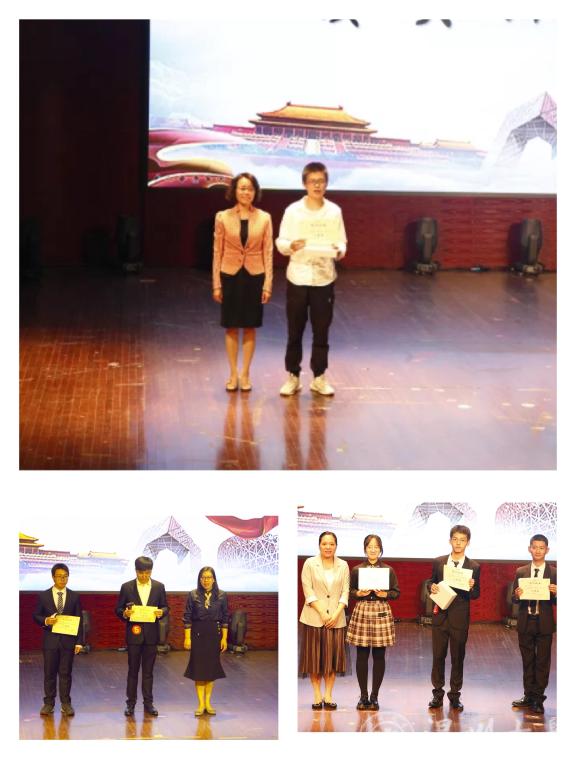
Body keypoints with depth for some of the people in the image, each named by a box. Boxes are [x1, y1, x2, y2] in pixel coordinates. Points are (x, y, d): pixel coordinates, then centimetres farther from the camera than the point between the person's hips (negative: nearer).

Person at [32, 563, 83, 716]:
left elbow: (79, 620, 4)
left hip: (68, 640, 0)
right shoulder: (43, 596, 4)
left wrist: (79, 642, -2)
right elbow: (36, 616, 7)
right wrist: (46, 621, -15)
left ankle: (66, 703, 8)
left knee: (65, 673, 3)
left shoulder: (74, 597, 5)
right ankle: (49, 703, 11)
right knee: (50, 673, 4)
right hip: (50, 640, 0)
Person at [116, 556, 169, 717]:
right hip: (134, 633, -1)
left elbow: (165, 607, 8)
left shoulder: (159, 587, 5)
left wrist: (161, 612, -14)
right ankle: (130, 703, 9)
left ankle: (148, 703, 12)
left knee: (148, 671, 7)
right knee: (133, 670, 3)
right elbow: (118, 609, 3)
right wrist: (125, 613, -19)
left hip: (151, 634, 1)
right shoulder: (127, 587, 1)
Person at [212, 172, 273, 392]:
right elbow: (217, 252, 0)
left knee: (250, 327, 6)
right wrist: (216, 284, -2)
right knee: (231, 327, 6)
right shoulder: (223, 217, -3)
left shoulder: (264, 218, -2)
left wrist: (268, 284, -4)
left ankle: (245, 374, 16)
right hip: (230, 276, 0)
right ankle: (233, 375, 15)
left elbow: (268, 252, 0)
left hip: (254, 276, 0)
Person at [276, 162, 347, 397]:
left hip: (324, 278, 1)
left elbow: (342, 242, 5)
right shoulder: (293, 210, -2)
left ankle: (319, 378, 15)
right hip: (297, 277, -1)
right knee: (295, 330, 5)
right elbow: (280, 243, 1)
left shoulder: (334, 211, 2)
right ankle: (292, 377, 15)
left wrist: (339, 250, -17)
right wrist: (291, 246, -21)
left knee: (321, 331, 6)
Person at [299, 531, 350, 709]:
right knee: (315, 656, 0)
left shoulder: (343, 565, 7)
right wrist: (322, 613, -12)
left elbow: (345, 592, 3)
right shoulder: (310, 564, 1)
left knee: (333, 656, 2)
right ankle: (317, 696, 6)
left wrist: (336, 614, -9)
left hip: (336, 618, 2)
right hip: (314, 617, -2)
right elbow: (308, 591, -5)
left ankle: (328, 696, 9)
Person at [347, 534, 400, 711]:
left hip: (381, 612, 0)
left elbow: (397, 592, 8)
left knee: (379, 656, 1)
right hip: (362, 610, 0)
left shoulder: (388, 570, 6)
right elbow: (349, 590, 10)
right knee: (362, 655, 0)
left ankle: (374, 696, 9)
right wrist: (359, 593, -10)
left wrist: (385, 594, -11)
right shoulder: (357, 569, 6)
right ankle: (363, 696, 10)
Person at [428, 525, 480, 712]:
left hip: (460, 618, -1)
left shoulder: (474, 567, 1)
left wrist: (471, 587, -19)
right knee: (438, 656, 4)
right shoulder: (439, 562, 6)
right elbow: (432, 585, 13)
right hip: (440, 616, 1)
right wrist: (432, 588, -9)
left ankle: (455, 695, 13)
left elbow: (476, 595, 2)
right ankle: (437, 694, 14)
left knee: (458, 657, 4)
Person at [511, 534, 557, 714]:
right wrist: (517, 596, -15)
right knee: (527, 661, 11)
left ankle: (538, 699, 7)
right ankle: (529, 696, 20)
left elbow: (556, 602, 0)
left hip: (544, 624, -2)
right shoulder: (521, 572, 5)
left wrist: (556, 593, -21)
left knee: (542, 662, 2)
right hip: (525, 623, 2)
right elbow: (514, 598, 7)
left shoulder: (554, 573, -1)